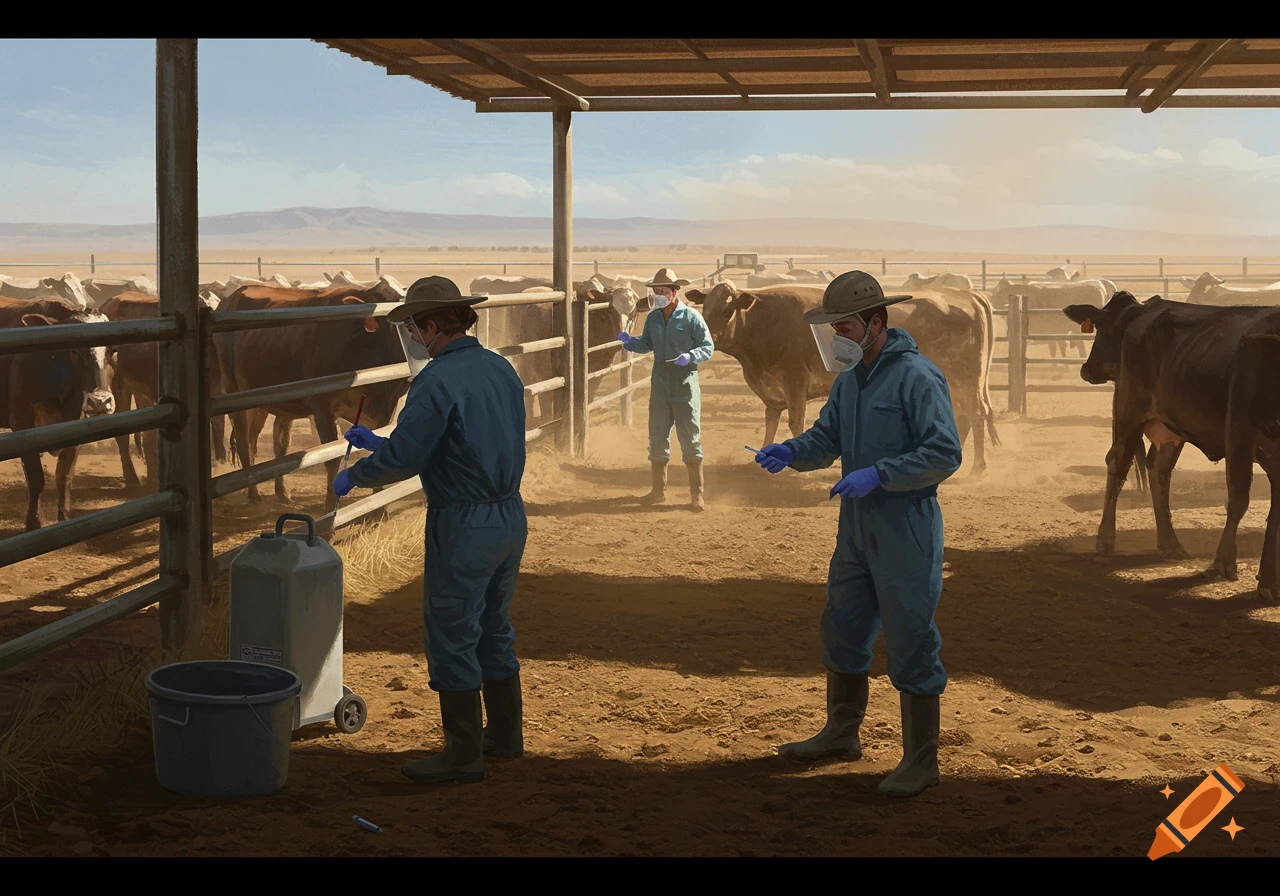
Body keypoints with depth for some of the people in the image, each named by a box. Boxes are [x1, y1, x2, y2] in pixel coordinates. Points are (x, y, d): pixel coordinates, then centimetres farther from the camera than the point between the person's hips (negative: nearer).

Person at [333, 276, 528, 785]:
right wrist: (377, 442, 19)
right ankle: (506, 734, 31)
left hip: (463, 526, -8)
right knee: (493, 628, 21)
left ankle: (463, 754, 9)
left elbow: (402, 459, -20)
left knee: (452, 637, 3)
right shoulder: (502, 370, 9)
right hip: (511, 516, 9)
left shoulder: (437, 381, -18)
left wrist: (353, 476, 0)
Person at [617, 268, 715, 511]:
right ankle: (659, 490, 22)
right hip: (660, 386, 5)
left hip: (685, 387, -5)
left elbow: (708, 347, -6)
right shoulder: (653, 319, 6)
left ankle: (697, 494, 6)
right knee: (657, 438, 9)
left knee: (690, 439, -1)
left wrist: (690, 356, -24)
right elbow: (646, 345, 15)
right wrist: (629, 341, -5)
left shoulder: (691, 317, -8)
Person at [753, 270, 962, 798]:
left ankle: (921, 761, 9)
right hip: (856, 530, 9)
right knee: (841, 630, 19)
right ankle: (841, 733, 36)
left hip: (906, 535, -9)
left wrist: (878, 474, -24)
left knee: (909, 645, -2)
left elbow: (945, 454, -20)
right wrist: (791, 452, -5)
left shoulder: (917, 377, -16)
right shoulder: (849, 378, 11)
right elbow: (826, 438, 15)